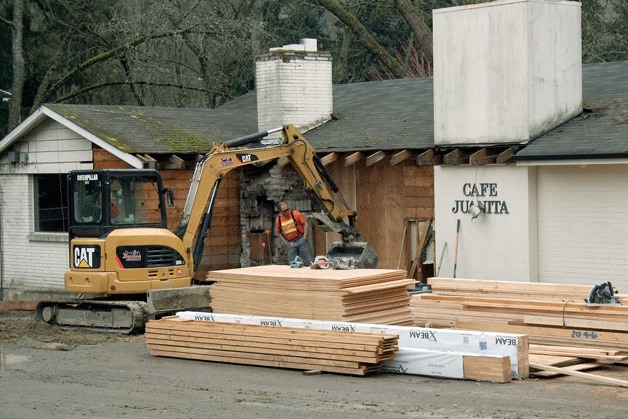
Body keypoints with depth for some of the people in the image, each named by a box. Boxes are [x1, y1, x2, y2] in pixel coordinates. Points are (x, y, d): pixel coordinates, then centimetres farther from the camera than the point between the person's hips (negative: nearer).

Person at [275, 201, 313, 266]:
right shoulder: (278, 220, 1)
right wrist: (285, 242, 1)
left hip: (300, 239, -3)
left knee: (308, 262, -4)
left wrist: (305, 237, -12)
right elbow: (279, 233, 13)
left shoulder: (295, 214, -8)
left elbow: (306, 224, -5)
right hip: (290, 243, 3)